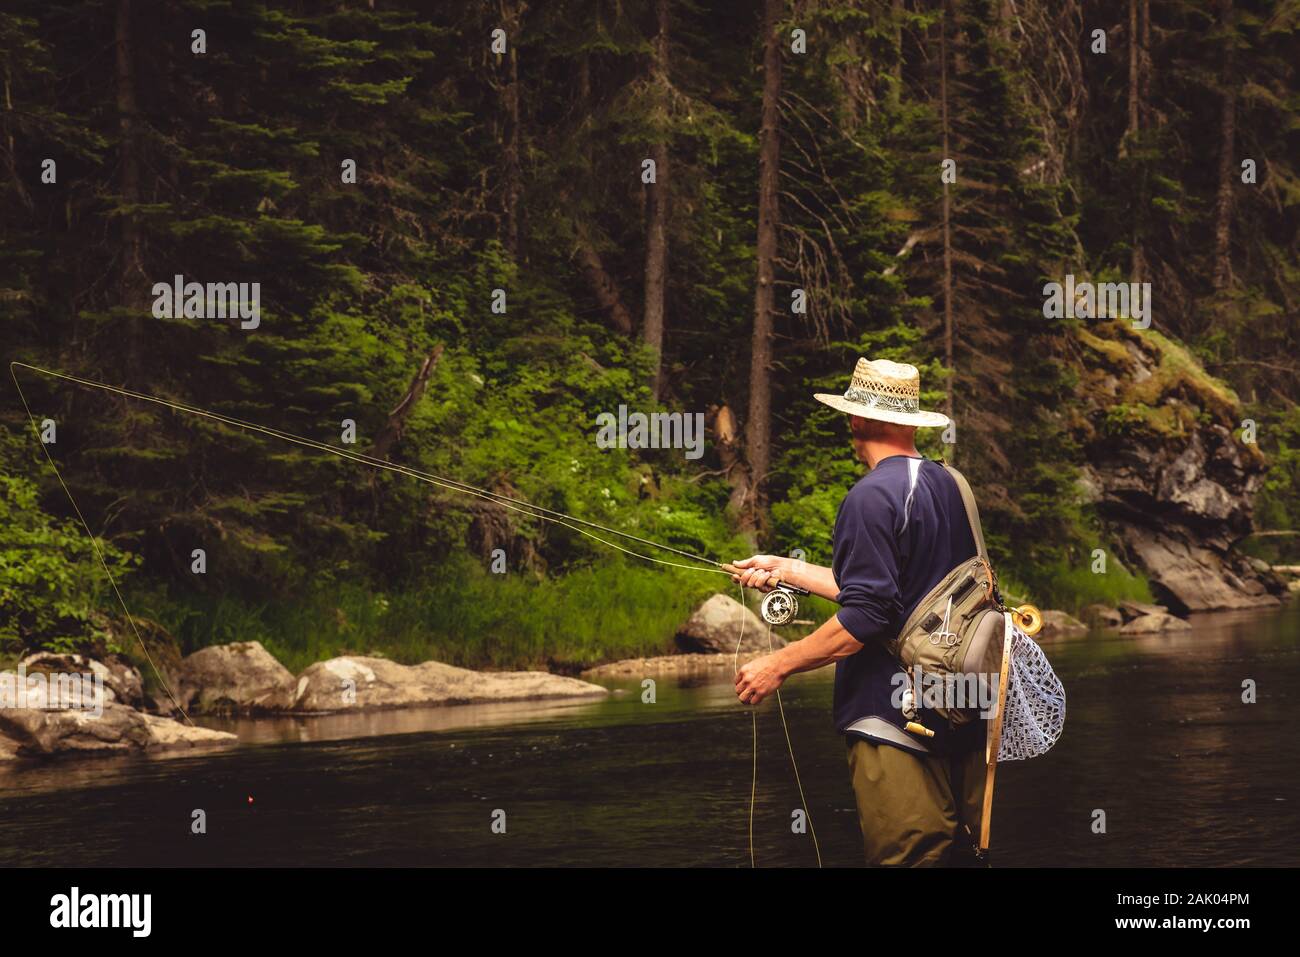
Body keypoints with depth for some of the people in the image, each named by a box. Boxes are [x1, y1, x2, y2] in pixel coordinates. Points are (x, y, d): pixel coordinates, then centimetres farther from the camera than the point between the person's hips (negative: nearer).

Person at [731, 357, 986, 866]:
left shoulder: (872, 497, -13)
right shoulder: (948, 485, 14)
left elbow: (864, 618, -19)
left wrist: (778, 664, -10)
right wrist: (787, 569, 26)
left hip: (895, 721, -9)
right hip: (961, 721, 9)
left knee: (907, 856, -8)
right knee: (959, 853, 10)